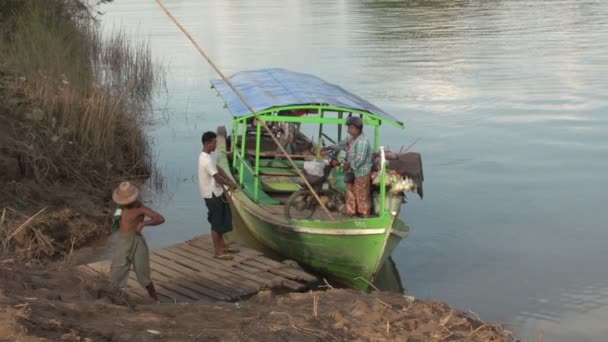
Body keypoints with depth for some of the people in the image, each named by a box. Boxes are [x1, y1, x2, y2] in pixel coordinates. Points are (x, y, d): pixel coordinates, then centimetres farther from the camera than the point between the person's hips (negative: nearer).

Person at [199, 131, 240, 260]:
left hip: (217, 193, 10)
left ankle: (222, 246, 31)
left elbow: (219, 169, 12)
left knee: (222, 220, 19)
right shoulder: (206, 160, -25)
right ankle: (218, 251, 7)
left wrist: (230, 181, 2)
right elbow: (218, 177, -24)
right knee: (216, 223, -2)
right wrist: (231, 185, -9)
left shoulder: (207, 156, 8)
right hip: (212, 195, -10)